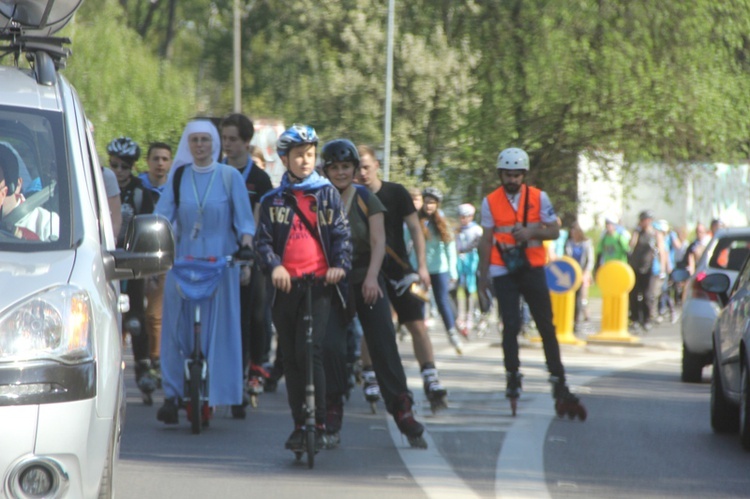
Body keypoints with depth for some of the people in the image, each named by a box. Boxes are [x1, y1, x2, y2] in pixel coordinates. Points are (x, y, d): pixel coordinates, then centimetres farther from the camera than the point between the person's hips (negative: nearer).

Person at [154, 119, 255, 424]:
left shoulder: (230, 177, 4)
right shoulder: (178, 176, 8)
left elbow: (244, 217, 3)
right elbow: (163, 213, 2)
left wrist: (246, 241, -16)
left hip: (220, 261, -1)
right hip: (182, 259, 1)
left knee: (220, 328, -3)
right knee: (176, 328, -2)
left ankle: (218, 392, 3)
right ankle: (172, 394, 1)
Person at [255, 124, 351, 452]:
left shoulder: (327, 194, 10)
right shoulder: (273, 200, 13)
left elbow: (341, 234, 5)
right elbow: (263, 240, 6)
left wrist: (340, 264, -13)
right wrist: (274, 266, -14)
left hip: (319, 283, -3)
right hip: (284, 286, 3)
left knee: (310, 352, -16)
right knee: (290, 358, 5)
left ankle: (319, 424, -12)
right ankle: (300, 425, 13)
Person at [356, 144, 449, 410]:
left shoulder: (396, 193, -2)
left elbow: (414, 229, 0)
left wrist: (422, 266, -6)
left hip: (398, 270, -1)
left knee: (417, 324, -7)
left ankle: (431, 382, -7)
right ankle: (370, 382, 13)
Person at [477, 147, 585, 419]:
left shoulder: (538, 198, 1)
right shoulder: (490, 202, 2)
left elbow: (554, 231, 1)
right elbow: (486, 240, 6)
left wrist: (531, 233, -17)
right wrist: (483, 274, 4)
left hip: (533, 269, 0)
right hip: (503, 272, 0)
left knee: (546, 326, 1)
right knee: (510, 326, -6)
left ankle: (560, 389, 4)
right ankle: (513, 381, 6)